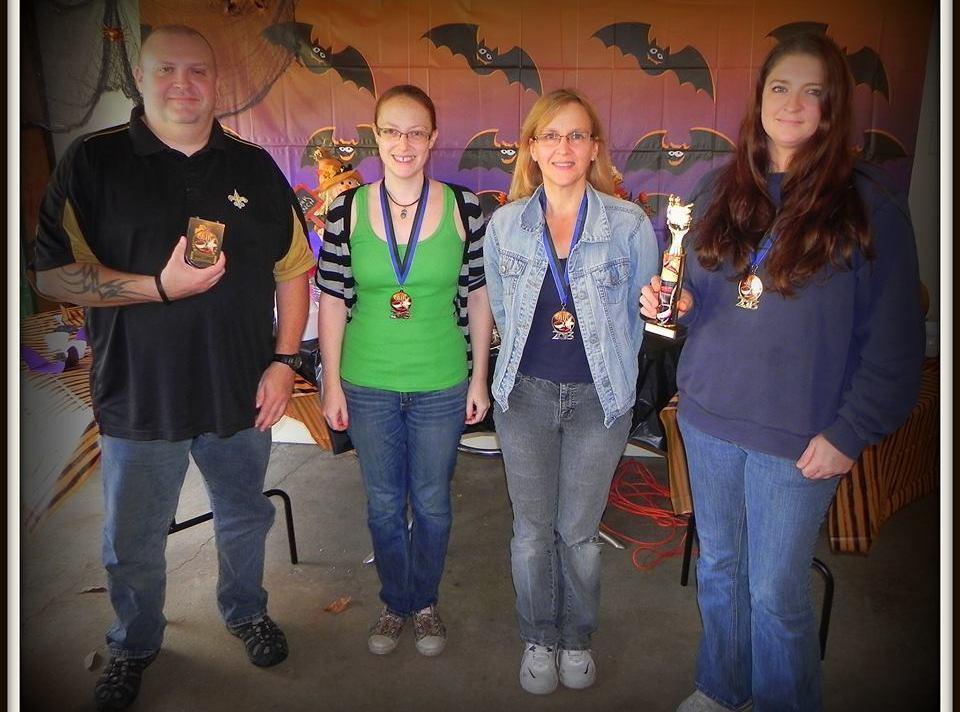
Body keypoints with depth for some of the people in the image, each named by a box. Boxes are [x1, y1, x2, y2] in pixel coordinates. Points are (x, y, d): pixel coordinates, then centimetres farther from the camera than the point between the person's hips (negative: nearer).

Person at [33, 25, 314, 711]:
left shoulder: (254, 167, 2)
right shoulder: (93, 163, -4)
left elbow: (293, 268, 2)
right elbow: (55, 272, -9)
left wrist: (285, 360, -6)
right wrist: (160, 287, -21)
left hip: (241, 393, 2)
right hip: (139, 395, -1)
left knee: (246, 516, 20)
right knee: (132, 541, 15)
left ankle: (246, 610, 48)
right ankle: (135, 644, 42)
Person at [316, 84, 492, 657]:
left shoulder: (464, 208, -6)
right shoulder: (347, 211, -5)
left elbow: (478, 296, 0)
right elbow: (332, 300, 0)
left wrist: (480, 378, 0)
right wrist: (332, 383, -1)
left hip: (441, 385, 0)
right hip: (368, 387, 1)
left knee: (432, 504, 15)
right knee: (384, 505, 16)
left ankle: (426, 602, 39)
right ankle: (395, 603, 39)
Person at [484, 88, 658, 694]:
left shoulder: (631, 224, -7)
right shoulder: (504, 224, -1)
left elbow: (641, 314, 3)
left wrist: (605, 370, 5)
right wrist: (523, 365, 11)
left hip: (599, 397, -1)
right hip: (525, 394, 2)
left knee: (580, 530, 11)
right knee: (533, 528, 12)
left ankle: (578, 638, 37)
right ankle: (539, 639, 36)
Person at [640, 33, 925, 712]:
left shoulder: (869, 202, -8)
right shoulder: (721, 189, 5)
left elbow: (893, 340, -8)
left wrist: (850, 433, -11)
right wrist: (671, 304, -8)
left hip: (799, 435, -4)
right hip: (708, 414, 4)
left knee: (776, 593, 6)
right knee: (718, 567, 19)